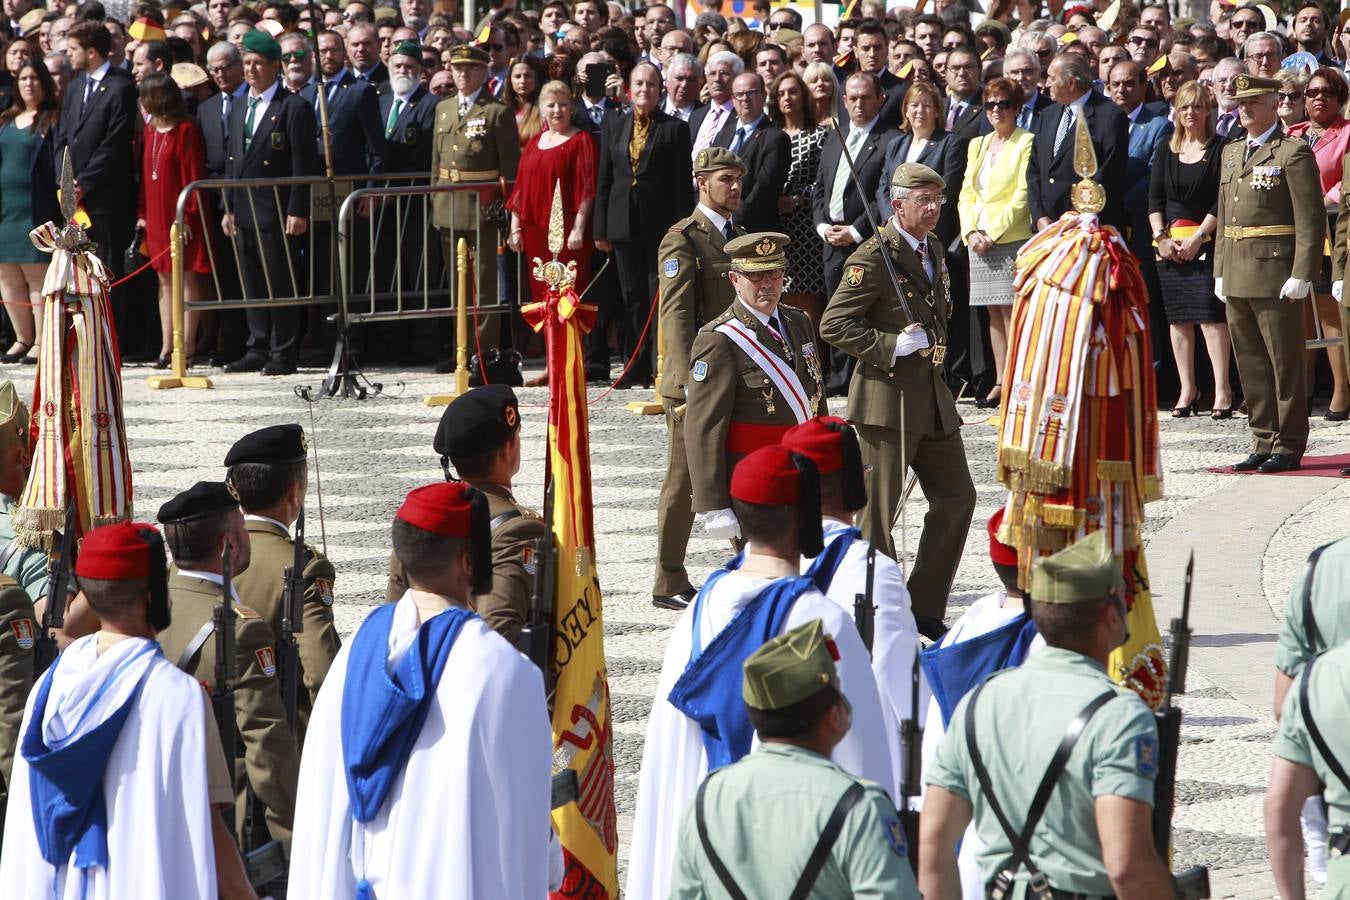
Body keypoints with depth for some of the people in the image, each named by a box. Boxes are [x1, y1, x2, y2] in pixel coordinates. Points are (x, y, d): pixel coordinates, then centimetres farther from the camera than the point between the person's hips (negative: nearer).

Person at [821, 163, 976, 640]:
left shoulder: (934, 250, 14)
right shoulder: (874, 257, -12)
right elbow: (834, 324, -16)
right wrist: (889, 346, -20)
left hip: (932, 397, 9)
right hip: (886, 399, -9)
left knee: (957, 497, 9)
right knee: (878, 511, -2)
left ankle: (924, 609, 17)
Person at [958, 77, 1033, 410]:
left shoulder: (1026, 144, -3)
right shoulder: (978, 145, 18)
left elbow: (1023, 196, -9)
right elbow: (967, 194, 16)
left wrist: (993, 233, -12)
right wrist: (971, 232, 0)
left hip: (1011, 238, -6)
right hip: (980, 240, 6)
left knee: (1011, 311, -11)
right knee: (994, 314, 5)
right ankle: (1000, 382, 6)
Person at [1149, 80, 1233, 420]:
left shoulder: (1219, 149, -1)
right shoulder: (1166, 150, 13)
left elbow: (1222, 201, -6)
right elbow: (1154, 199, 10)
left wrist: (1198, 237, -13)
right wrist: (1161, 237, -4)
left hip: (1206, 242, -5)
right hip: (1169, 243, 5)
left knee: (1211, 314, -12)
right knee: (1178, 317, 5)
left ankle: (1222, 389, -12)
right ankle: (1187, 389, 10)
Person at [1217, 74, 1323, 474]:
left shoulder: (1293, 153, -6)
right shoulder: (1231, 153, 17)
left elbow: (1311, 220, -11)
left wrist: (1302, 274, -17)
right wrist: (1220, 271, 14)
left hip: (1275, 273, -7)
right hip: (1237, 276, 7)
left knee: (1285, 362, -1)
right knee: (1251, 365, 10)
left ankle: (1288, 446, 4)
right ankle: (1264, 441, 17)